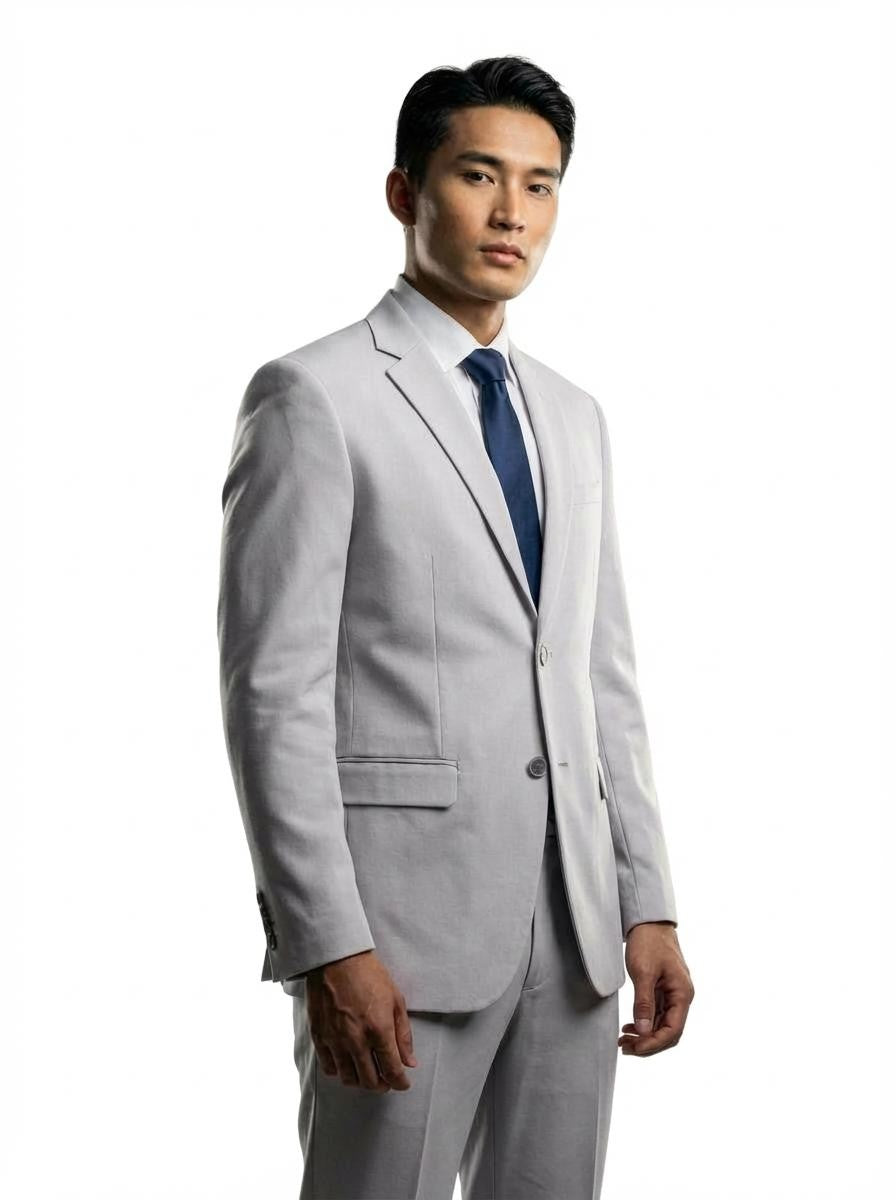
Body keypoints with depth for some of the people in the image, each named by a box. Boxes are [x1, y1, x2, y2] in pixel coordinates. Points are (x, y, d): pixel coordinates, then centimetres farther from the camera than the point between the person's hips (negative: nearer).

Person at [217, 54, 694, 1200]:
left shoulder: (572, 415, 15)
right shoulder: (313, 395, -5)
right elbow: (274, 690, -11)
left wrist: (649, 904, 10)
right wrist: (329, 948, -16)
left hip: (576, 927, 6)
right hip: (400, 919, -6)